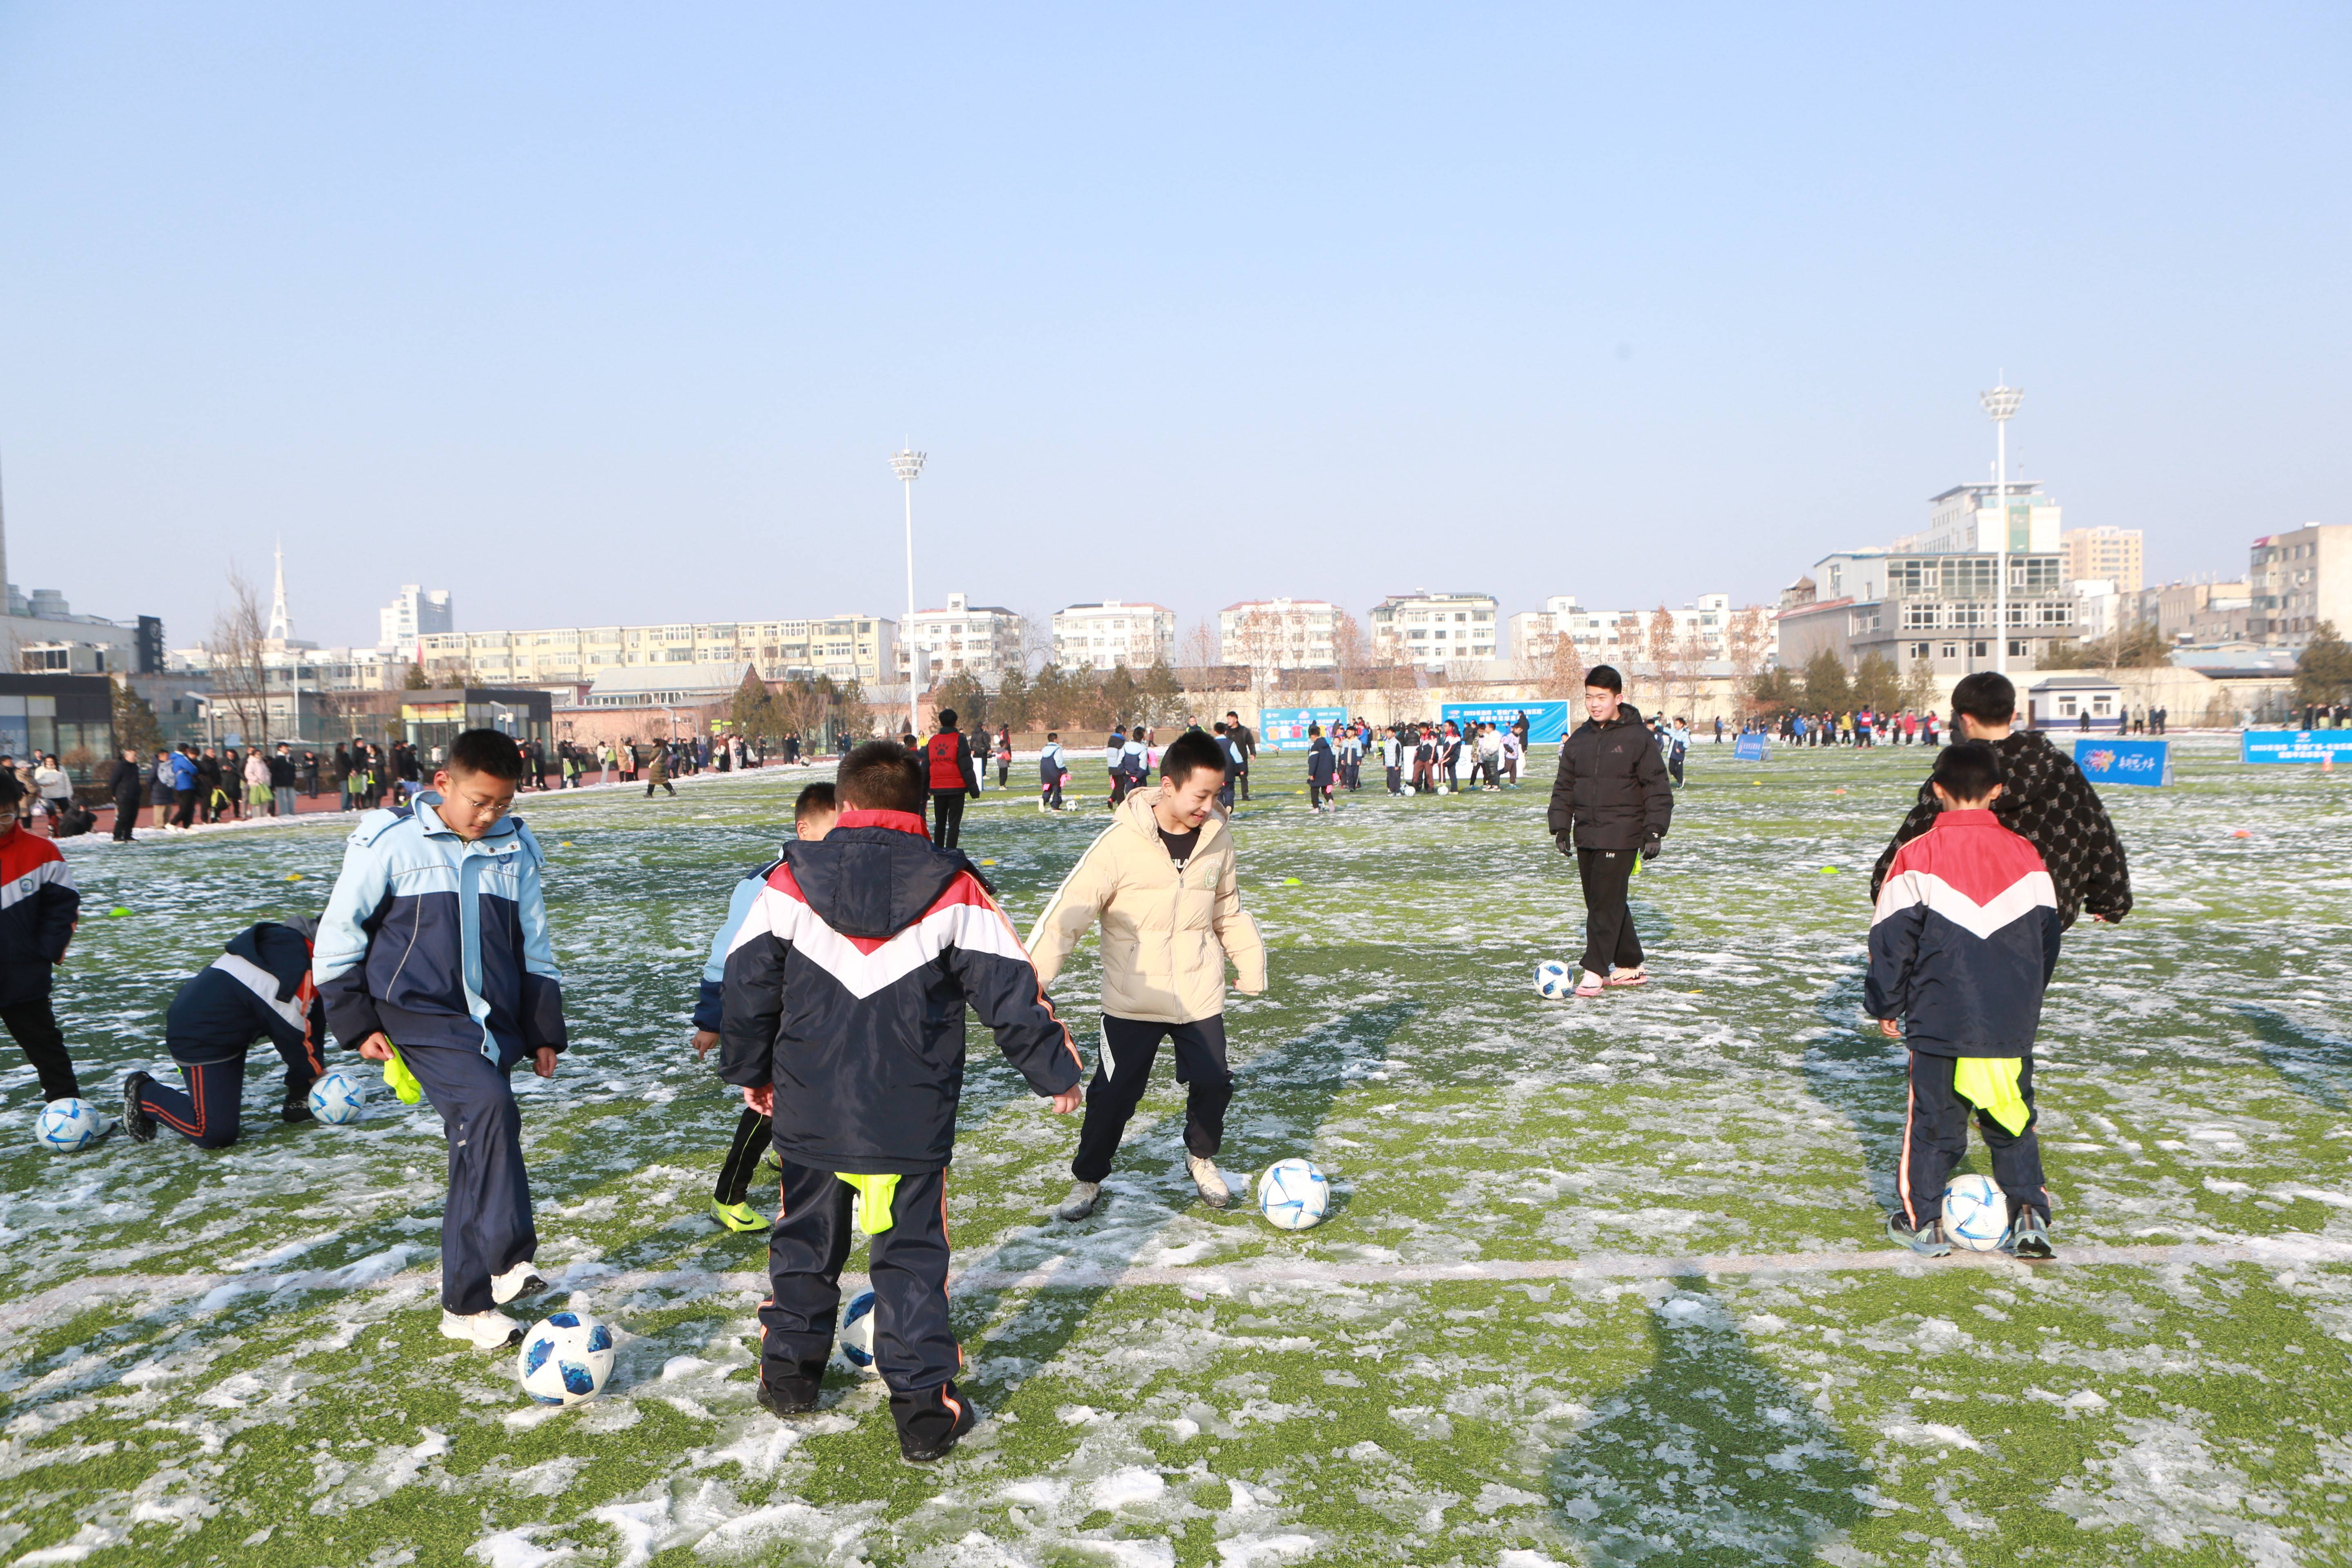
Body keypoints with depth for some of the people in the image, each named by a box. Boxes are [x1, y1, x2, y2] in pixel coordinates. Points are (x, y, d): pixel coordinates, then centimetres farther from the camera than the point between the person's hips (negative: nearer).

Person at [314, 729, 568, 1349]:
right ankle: (505, 1259, -21)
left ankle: (466, 1303, 17)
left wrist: (544, 1032, 13)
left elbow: (534, 945, 15)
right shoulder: (392, 841, -7)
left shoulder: (514, 849, 6)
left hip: (494, 1022, 5)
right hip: (421, 1015, -5)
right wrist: (358, 1023, -2)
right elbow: (338, 933, -1)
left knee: (476, 1149, 7)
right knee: (491, 1107, -27)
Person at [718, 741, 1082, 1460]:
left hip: (809, 1112, 2)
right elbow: (1010, 986, -5)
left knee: (804, 1240, 21)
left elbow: (748, 981, 3)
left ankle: (789, 1372, 36)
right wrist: (1056, 1070, 8)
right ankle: (923, 1408, 8)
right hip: (911, 1122, -2)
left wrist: (749, 1069, 18)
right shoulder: (953, 890, -8)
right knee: (912, 1257, 7)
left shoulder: (790, 882, -3)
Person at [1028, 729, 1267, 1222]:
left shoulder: (1217, 838, -3)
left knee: (1214, 1083, 5)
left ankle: (1201, 1158, 36)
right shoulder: (1122, 842, -18)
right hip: (1132, 1000, -3)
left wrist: (1250, 962, 13)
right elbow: (1070, 910, -19)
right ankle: (1088, 1179, 27)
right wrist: (1032, 975, -25)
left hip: (1200, 996, 4)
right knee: (1112, 1094, 1)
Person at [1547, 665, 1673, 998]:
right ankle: (1630, 966, 24)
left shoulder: (1637, 737, -5)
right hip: (1586, 835, 6)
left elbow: (1658, 787, -5)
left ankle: (1595, 971, -5)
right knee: (1600, 903, 12)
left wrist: (1654, 831, -10)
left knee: (1607, 902, -9)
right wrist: (1561, 827, 7)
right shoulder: (1579, 740, 10)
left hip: (1621, 836, -6)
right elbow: (1564, 787, 15)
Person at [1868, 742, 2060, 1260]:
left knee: (1933, 1121, 8)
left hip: (1940, 1022, -3)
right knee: (2012, 1121, 16)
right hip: (2013, 1024, 3)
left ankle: (1923, 1222, 15)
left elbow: (1892, 939, -6)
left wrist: (1885, 1006, 6)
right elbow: (2047, 935, 12)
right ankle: (2030, 1213, 11)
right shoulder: (2026, 856, 2)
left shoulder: (1918, 855, -9)